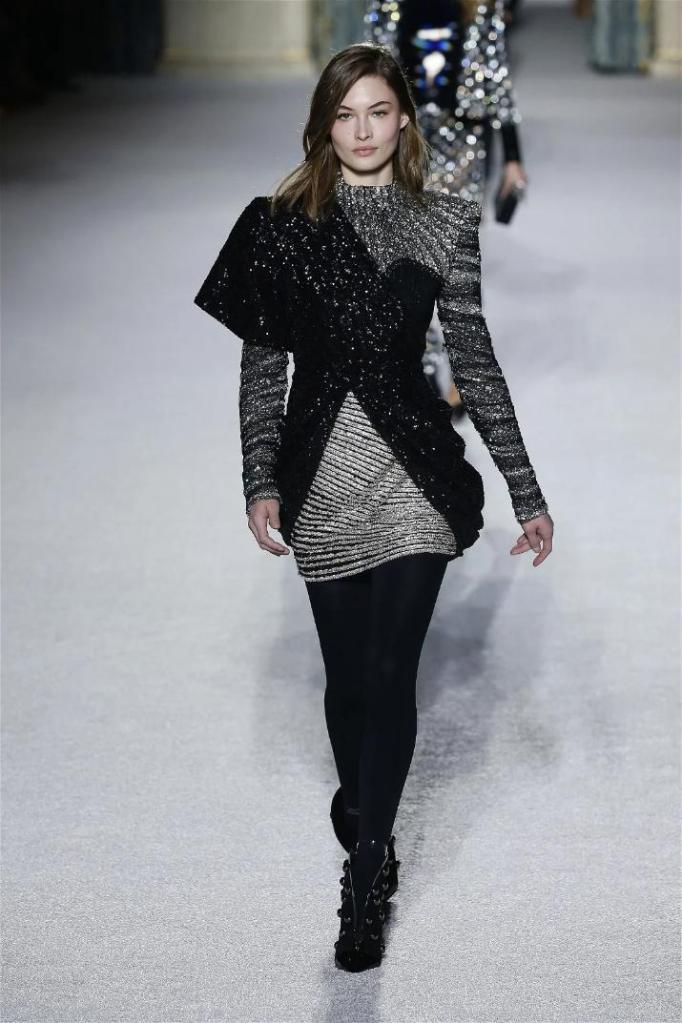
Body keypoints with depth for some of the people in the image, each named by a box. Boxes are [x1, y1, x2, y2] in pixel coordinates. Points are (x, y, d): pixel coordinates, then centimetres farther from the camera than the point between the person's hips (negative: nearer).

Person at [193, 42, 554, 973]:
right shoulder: (280, 223, 1)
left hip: (414, 470, -1)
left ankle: (366, 878, 4)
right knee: (349, 675, 9)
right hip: (321, 473, 1)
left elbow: (475, 361, 5)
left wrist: (527, 494, 4)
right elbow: (262, 364, 4)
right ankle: (367, 817, 33)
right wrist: (260, 483, -5)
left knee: (391, 675, -5)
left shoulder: (446, 224, 2)